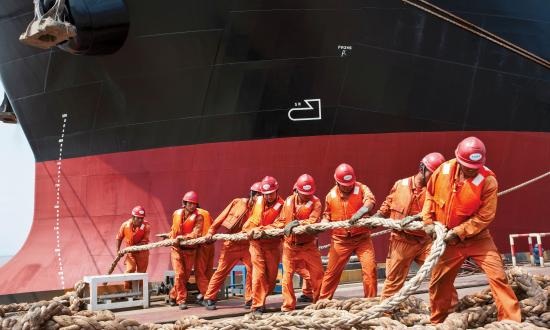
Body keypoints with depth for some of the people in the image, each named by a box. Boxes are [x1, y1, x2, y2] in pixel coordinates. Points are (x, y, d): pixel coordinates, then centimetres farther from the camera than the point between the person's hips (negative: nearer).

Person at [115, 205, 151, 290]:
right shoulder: (125, 225, -12)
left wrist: (133, 247, -30)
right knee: (130, 269, -16)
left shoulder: (146, 226, -17)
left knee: (141, 272, 5)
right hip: (130, 252, 0)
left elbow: (144, 242, -19)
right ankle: (127, 290, -5)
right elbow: (119, 238, 5)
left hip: (142, 252, 0)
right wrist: (118, 250, 3)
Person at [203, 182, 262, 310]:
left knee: (252, 269, -11)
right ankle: (209, 299, 15)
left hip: (248, 245, 2)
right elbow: (222, 217, 2)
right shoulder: (238, 203, -3)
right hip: (232, 243, -2)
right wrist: (211, 231, 0)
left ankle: (249, 300, 2)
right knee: (221, 271, 4)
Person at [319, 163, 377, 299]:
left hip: (362, 237, -2)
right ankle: (323, 300, 21)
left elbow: (370, 200, -27)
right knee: (332, 271, 7)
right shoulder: (331, 196, 3)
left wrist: (360, 213, -46)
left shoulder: (361, 188, -6)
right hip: (340, 240, 2)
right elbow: (327, 216, 15)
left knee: (370, 268, -11)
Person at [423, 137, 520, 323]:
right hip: (448, 239, 3)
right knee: (438, 282, 12)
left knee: (497, 276, -15)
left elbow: (485, 217, -19)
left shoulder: (488, 180, -21)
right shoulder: (443, 170, -9)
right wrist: (428, 220, -1)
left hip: (477, 237, -3)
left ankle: (511, 322, -7)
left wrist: (458, 232, -21)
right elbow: (430, 194, 9)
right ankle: (436, 322, 32)